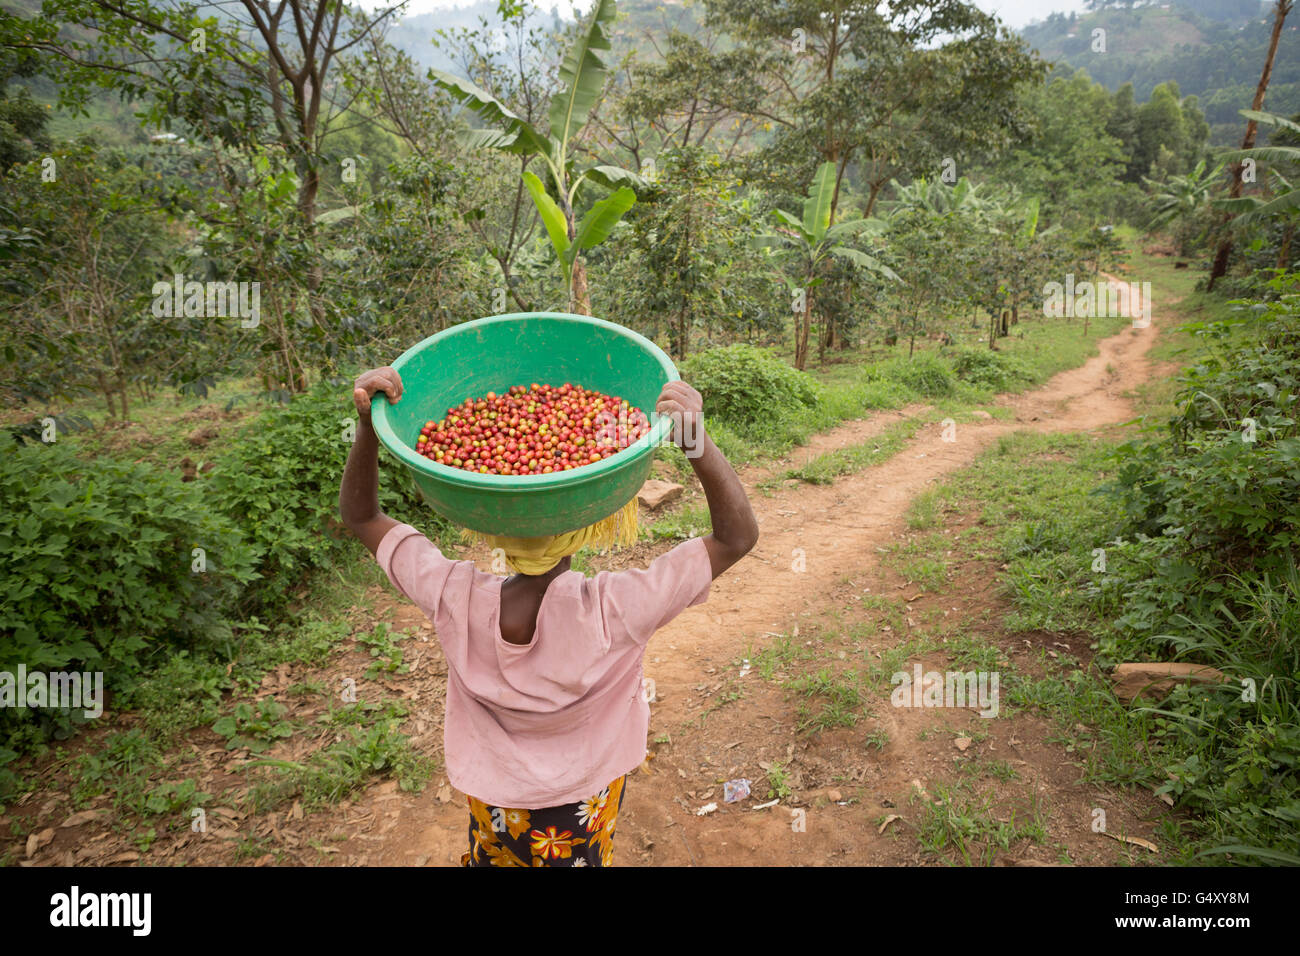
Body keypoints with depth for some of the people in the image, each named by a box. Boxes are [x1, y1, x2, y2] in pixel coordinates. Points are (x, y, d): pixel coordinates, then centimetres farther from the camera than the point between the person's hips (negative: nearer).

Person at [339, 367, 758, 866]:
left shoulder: (454, 598, -29)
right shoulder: (611, 612, -36)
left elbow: (360, 516, -14)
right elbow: (738, 536, -31)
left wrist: (367, 426, -29)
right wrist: (696, 439, -45)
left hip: (493, 802, 2)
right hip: (583, 805, -1)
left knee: (498, 856, 31)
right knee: (579, 855, 29)